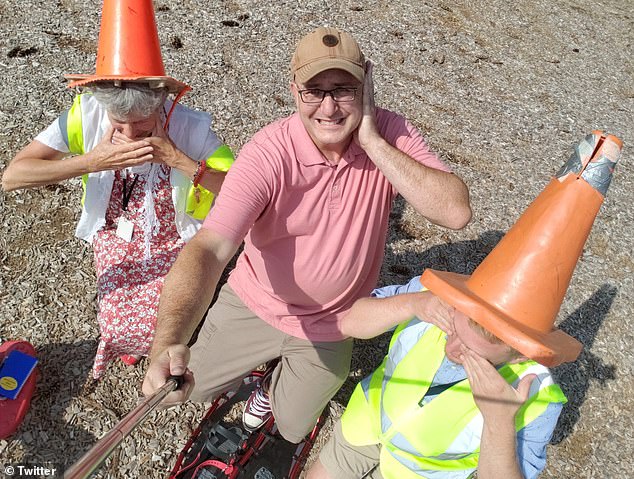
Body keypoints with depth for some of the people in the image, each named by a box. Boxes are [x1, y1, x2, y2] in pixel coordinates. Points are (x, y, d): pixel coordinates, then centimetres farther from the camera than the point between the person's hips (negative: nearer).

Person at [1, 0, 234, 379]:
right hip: (116, 237, 2)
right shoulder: (87, 114, -21)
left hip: (175, 241, -1)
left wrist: (176, 159, -37)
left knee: (158, 329, -12)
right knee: (119, 325, -9)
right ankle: (130, 338, 31)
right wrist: (93, 161, -37)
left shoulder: (191, 127, -26)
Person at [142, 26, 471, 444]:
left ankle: (276, 381, 54)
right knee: (193, 388, 16)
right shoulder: (268, 153, -29)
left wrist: (372, 143, -36)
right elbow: (210, 247, -39)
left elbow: (457, 212, -31)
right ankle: (263, 358, 44)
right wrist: (168, 346, -55)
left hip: (329, 324, 2)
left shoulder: (389, 134, -20)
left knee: (293, 429, 20)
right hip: (254, 306, -1)